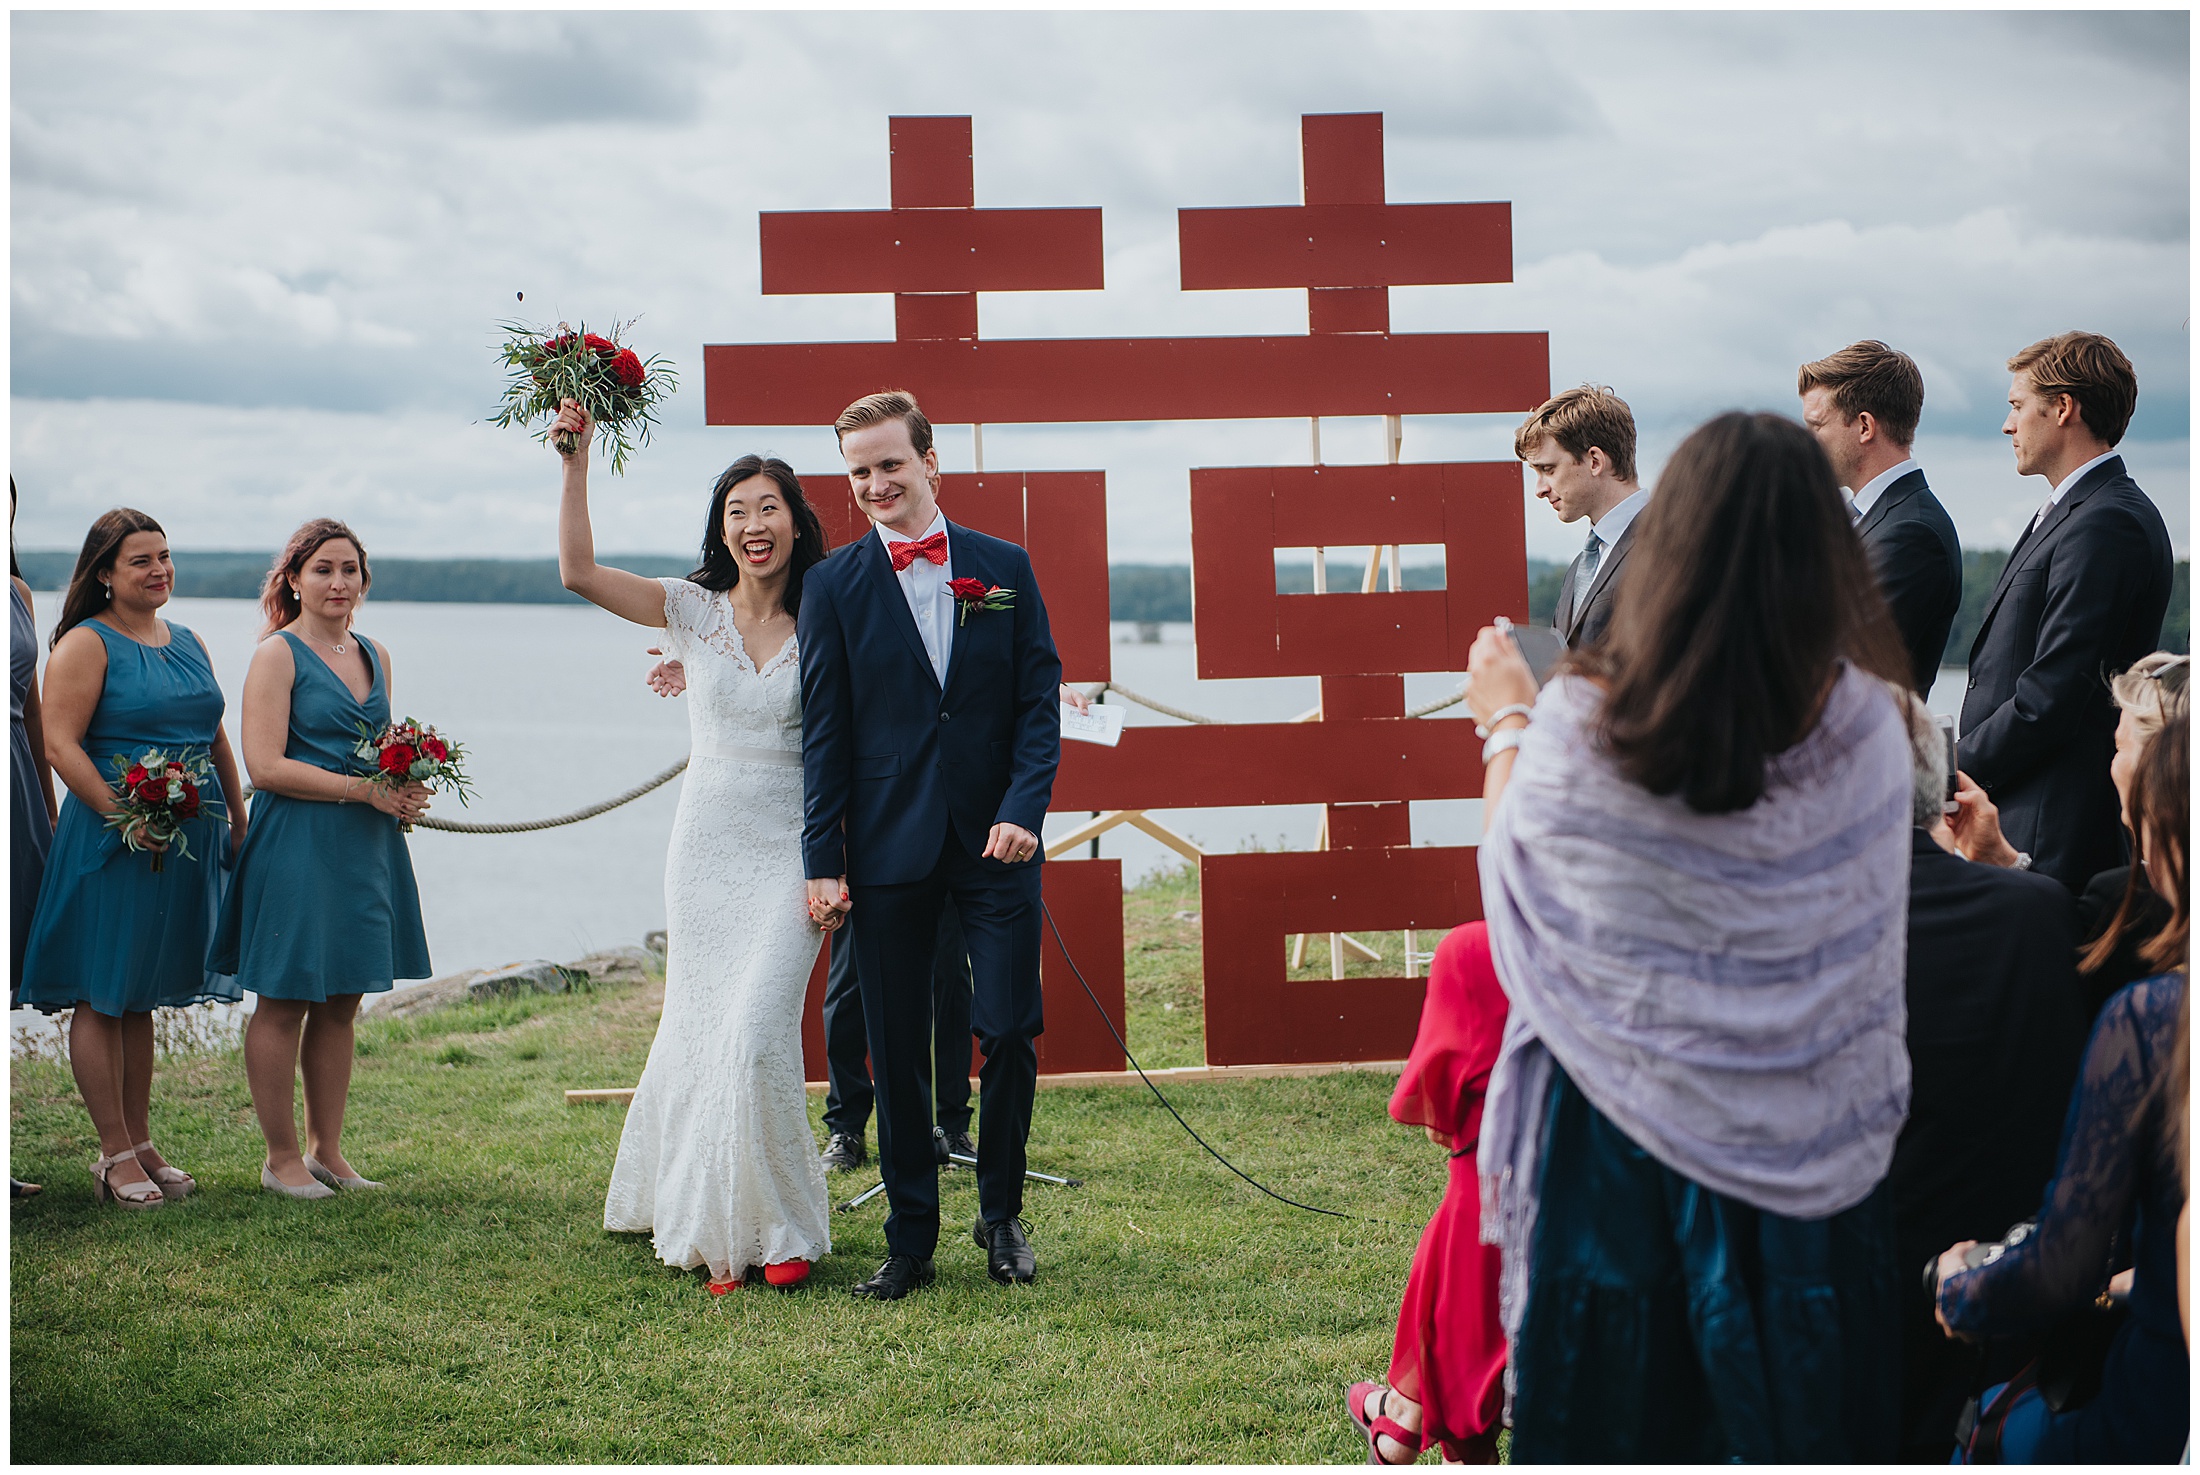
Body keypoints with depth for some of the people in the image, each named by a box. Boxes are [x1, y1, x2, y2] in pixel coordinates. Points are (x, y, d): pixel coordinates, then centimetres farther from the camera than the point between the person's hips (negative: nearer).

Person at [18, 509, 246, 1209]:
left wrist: (239, 826, 15)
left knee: (142, 997, 14)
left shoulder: (189, 643, 14)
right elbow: (62, 745, -15)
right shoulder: (86, 644, -7)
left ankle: (141, 1144, 20)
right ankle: (116, 1155, 4)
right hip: (110, 842, -7)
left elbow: (215, 739, 20)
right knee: (101, 998, -1)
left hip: (187, 844, 7)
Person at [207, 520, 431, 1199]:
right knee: (284, 1003, 1)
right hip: (298, 844, -7)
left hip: (367, 845, 7)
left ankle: (327, 1150, 20)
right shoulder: (278, 655, -7)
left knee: (342, 1003, 11)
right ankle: (280, 1158, 9)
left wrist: (404, 792, 4)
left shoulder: (374, 655, 14)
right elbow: (265, 765, -15)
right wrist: (362, 788, -17)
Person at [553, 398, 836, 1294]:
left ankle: (777, 1231, 5)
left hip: (789, 856, -2)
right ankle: (707, 1221, 25)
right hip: (705, 851, 3)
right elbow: (578, 571, -6)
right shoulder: (694, 612, 3)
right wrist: (576, 460, -13)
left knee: (757, 1036, -11)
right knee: (700, 1034, 7)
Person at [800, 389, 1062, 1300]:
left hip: (995, 845, 0)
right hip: (890, 849, 0)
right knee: (895, 1052, 4)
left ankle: (1001, 1214, 20)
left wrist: (1024, 808, -10)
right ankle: (911, 1240, 15)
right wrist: (823, 858, -3)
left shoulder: (1004, 568, 6)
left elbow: (1039, 702, 4)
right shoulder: (835, 586, 3)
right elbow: (824, 731, 2)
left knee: (1010, 1035, -1)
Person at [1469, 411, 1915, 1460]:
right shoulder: (1866, 725, -15)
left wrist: (1507, 723, 14)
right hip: (1821, 1155, 2)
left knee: (1618, 1402, 17)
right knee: (1799, 1403, 19)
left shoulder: (1579, 728, -21)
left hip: (1626, 1145, -1)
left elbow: (1513, 862, -3)